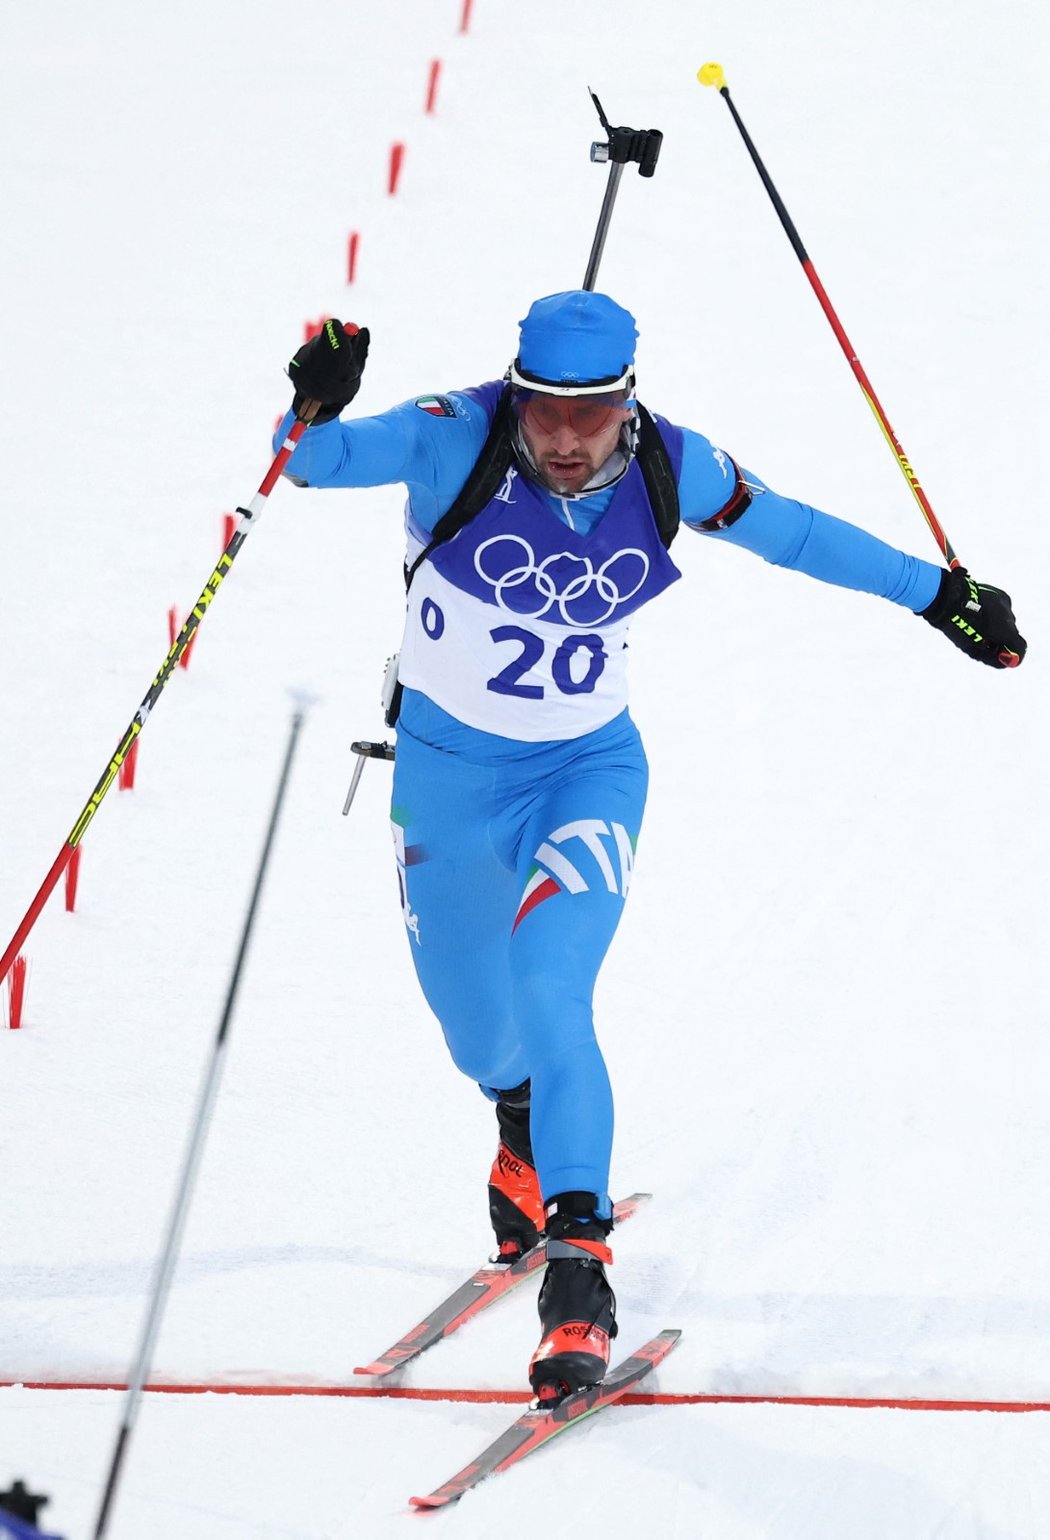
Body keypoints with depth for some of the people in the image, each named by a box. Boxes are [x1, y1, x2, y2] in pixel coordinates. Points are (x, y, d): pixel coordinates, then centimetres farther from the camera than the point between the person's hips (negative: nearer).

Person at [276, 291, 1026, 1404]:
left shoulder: (669, 471, -14)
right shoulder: (459, 441, -22)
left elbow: (792, 532, 1)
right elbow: (322, 459, -31)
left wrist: (939, 594, 8)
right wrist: (314, 409, -55)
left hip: (590, 769, -1)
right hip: (449, 770, 1)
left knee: (550, 998, -23)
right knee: (475, 1024, 18)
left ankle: (578, 1279, -21)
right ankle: (524, 1130, 55)